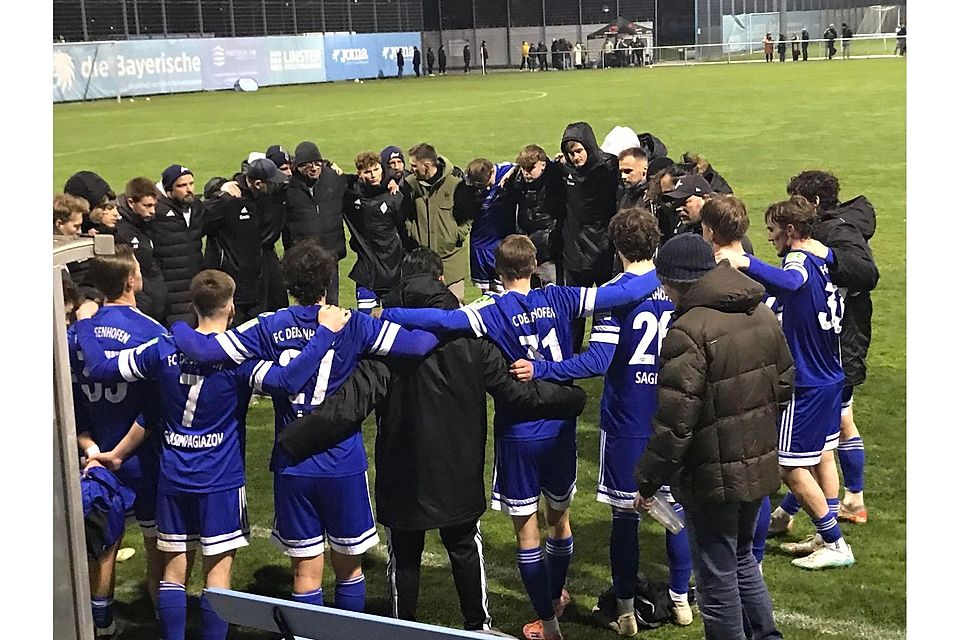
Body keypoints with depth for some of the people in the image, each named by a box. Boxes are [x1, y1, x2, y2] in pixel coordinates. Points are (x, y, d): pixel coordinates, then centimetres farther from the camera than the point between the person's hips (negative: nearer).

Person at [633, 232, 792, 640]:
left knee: (716, 576, 8)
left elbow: (675, 422, -24)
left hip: (712, 476, -8)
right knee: (742, 558, 25)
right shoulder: (763, 316, 2)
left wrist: (648, 481, -13)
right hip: (760, 466, 8)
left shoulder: (689, 332, -23)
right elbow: (783, 386, 13)